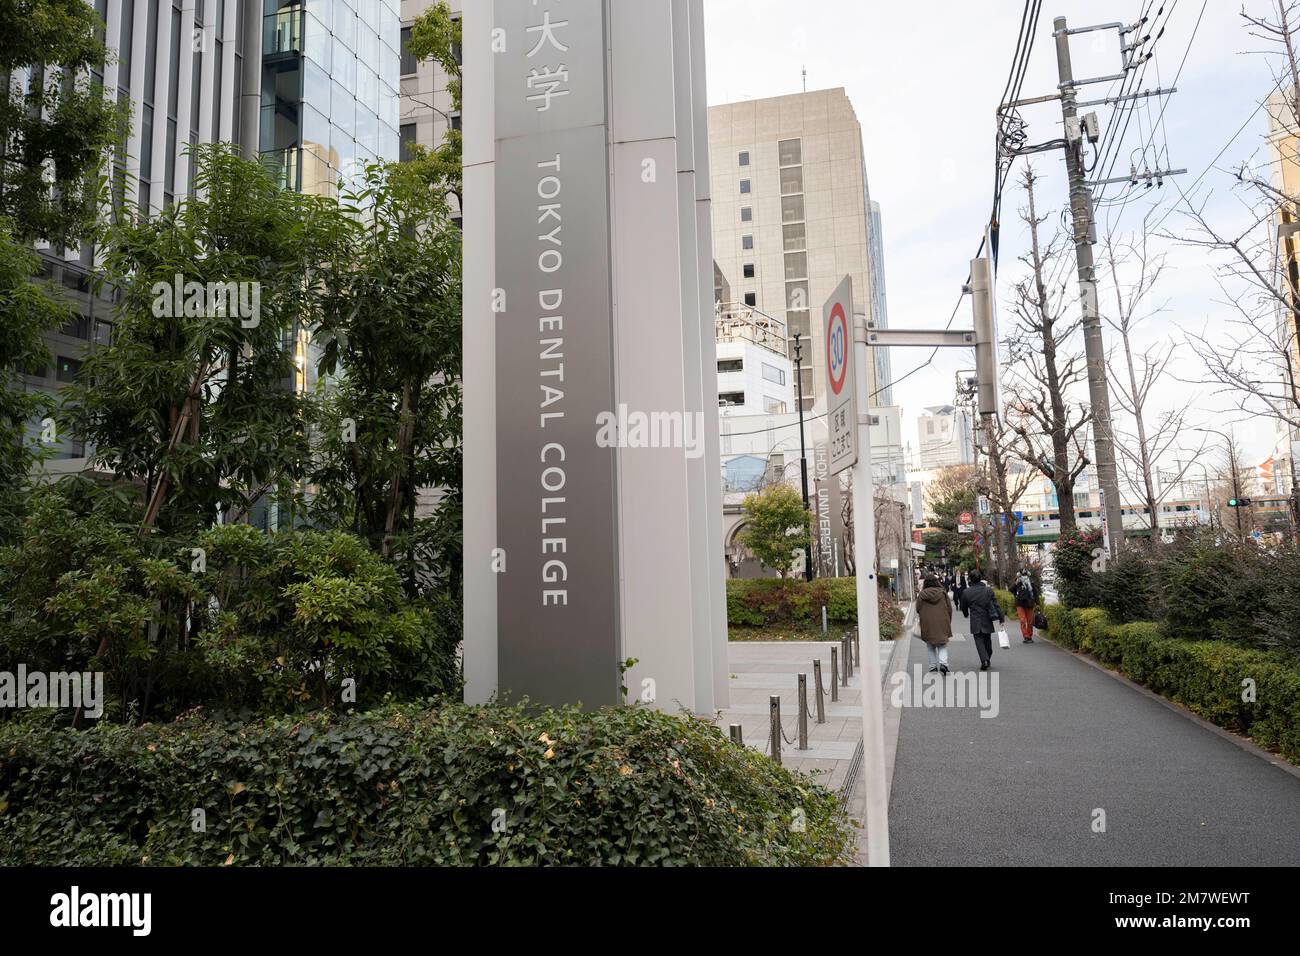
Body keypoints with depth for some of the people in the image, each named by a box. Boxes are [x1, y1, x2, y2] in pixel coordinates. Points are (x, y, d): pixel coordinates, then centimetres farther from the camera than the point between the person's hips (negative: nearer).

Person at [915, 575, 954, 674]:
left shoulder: (922, 595, -2)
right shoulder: (943, 593, 1)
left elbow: (918, 610, 1)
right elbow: (949, 609, 5)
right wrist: (948, 623, 15)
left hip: (927, 625, 0)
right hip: (942, 624, 0)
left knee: (930, 647, 13)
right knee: (942, 645, 9)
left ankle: (933, 666, 12)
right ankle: (943, 662, -13)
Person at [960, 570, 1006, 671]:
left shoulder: (966, 592, -7)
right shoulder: (989, 590, -3)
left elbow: (963, 607, 8)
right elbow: (996, 605, -4)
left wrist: (966, 614, 29)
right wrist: (1002, 618, 0)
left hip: (975, 622, -2)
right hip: (987, 621, 2)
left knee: (979, 641, 0)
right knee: (987, 640, 17)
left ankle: (984, 660, -18)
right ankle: (988, 660, 29)